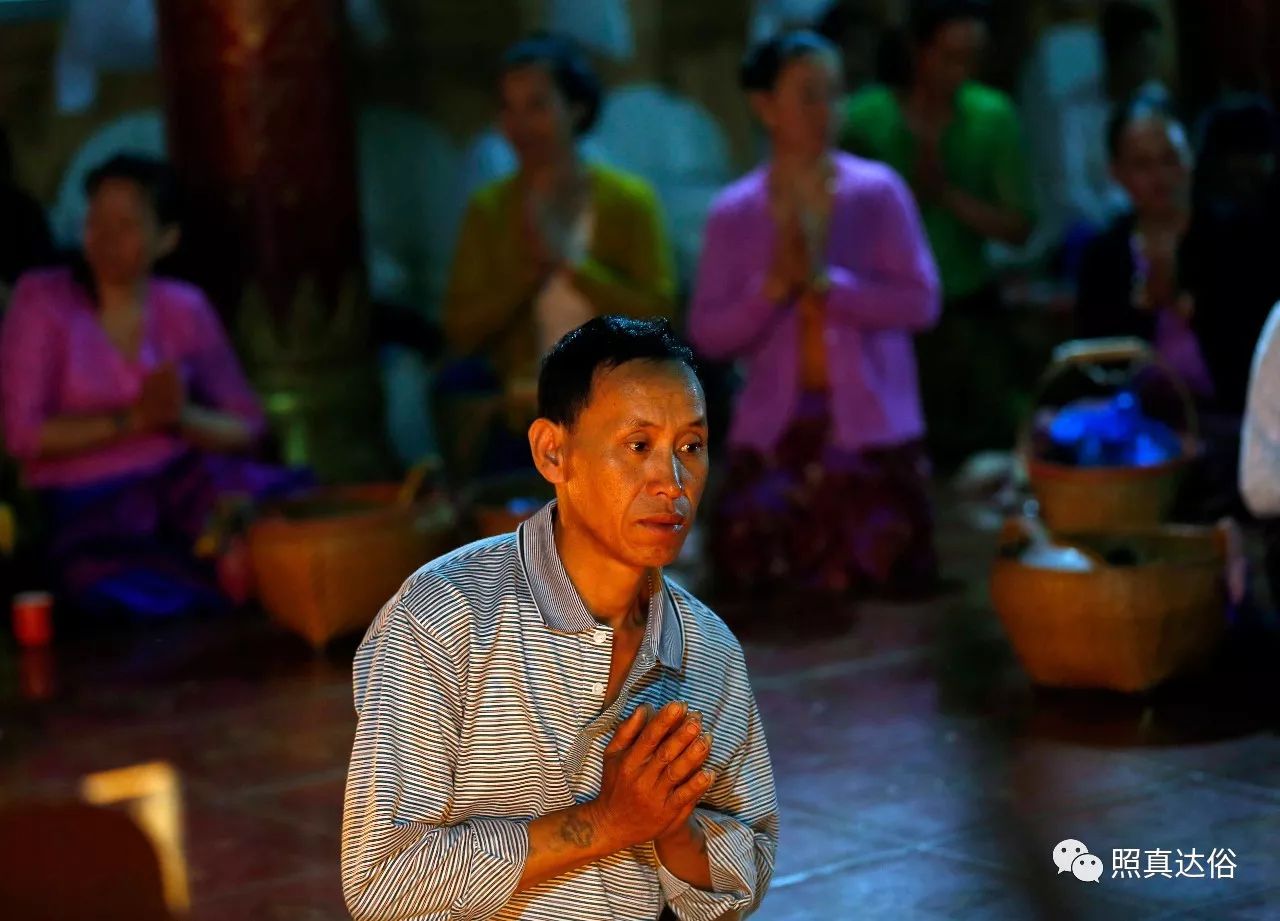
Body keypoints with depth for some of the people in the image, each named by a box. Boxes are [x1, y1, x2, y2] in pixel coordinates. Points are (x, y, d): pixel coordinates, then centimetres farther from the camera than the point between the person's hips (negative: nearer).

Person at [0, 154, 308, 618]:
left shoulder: (185, 308, 9)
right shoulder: (41, 299, 0)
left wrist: (181, 417, -12)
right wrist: (133, 419, -13)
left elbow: (247, 427, 9)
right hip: (92, 508, -2)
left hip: (185, 480, 2)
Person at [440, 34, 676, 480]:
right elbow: (461, 334, -3)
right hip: (521, 431, 2)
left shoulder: (630, 200, -5)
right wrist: (529, 267, -15)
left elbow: (659, 318, -13)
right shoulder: (489, 208, 2)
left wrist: (569, 261, -18)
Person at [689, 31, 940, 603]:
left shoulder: (877, 191, -1)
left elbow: (920, 302, -8)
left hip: (870, 425, -1)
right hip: (774, 426, 1)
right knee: (756, 582, -8)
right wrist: (776, 285, -15)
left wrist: (825, 282, -16)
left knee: (876, 588, -5)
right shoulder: (733, 212, 3)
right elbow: (707, 334, -1)